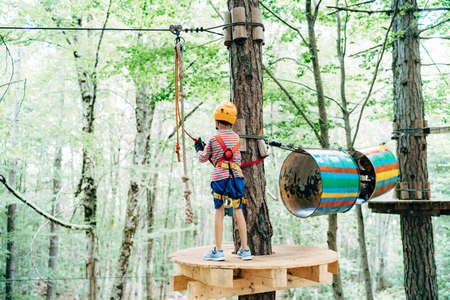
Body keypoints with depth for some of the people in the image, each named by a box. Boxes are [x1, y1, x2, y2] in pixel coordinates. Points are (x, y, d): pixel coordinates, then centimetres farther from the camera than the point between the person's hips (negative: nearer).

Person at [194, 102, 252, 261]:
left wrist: (199, 149, 32)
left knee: (219, 212, 1)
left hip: (220, 177, -4)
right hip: (237, 176, 4)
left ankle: (218, 251, 4)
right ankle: (245, 250, 12)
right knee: (238, 212, 9)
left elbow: (203, 158, 10)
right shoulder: (236, 137, 12)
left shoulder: (214, 139, -2)